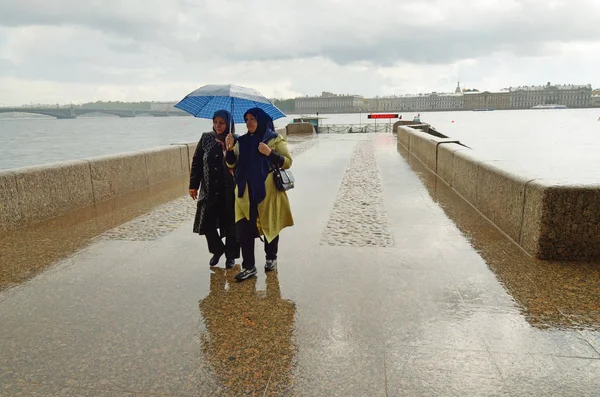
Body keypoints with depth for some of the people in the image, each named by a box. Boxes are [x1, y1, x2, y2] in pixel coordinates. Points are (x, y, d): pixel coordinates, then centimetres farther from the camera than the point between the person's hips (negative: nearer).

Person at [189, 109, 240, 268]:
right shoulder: (206, 138, 3)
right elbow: (196, 162, 6)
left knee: (230, 225, 8)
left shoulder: (236, 141, -5)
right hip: (209, 191, 3)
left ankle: (230, 255, 27)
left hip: (230, 191, -2)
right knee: (207, 224, 4)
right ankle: (217, 250, 29)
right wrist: (193, 185, 4)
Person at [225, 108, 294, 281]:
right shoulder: (242, 141, 10)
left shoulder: (275, 139, -1)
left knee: (270, 226, 10)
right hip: (246, 192, 3)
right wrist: (230, 148, -8)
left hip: (268, 191, -3)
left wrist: (270, 153, -18)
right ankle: (248, 267, 6)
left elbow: (287, 162, -5)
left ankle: (271, 258, 31)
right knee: (243, 229, -3)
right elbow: (231, 164, 8)